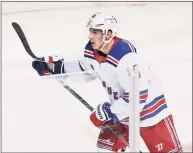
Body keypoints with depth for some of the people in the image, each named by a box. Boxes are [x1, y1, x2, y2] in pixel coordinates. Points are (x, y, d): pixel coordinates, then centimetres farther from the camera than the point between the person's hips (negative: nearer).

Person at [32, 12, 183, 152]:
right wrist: (57, 66, 5)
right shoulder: (92, 50, -7)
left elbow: (138, 97, -32)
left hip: (148, 109, -8)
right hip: (122, 108, 8)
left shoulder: (126, 58, -33)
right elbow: (86, 69, 16)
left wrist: (109, 112, -26)